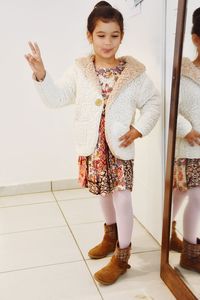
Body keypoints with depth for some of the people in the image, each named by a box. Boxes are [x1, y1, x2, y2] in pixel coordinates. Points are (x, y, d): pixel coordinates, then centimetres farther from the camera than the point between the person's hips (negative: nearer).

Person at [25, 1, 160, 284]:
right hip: (93, 147, 3)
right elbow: (56, 98, -3)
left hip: (120, 146, -2)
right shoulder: (79, 70, -2)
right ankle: (110, 235, 44)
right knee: (104, 193, 19)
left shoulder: (134, 71, -6)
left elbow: (153, 102, 1)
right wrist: (40, 74, -17)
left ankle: (122, 256, 17)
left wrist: (139, 129, -11)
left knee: (122, 198, -1)